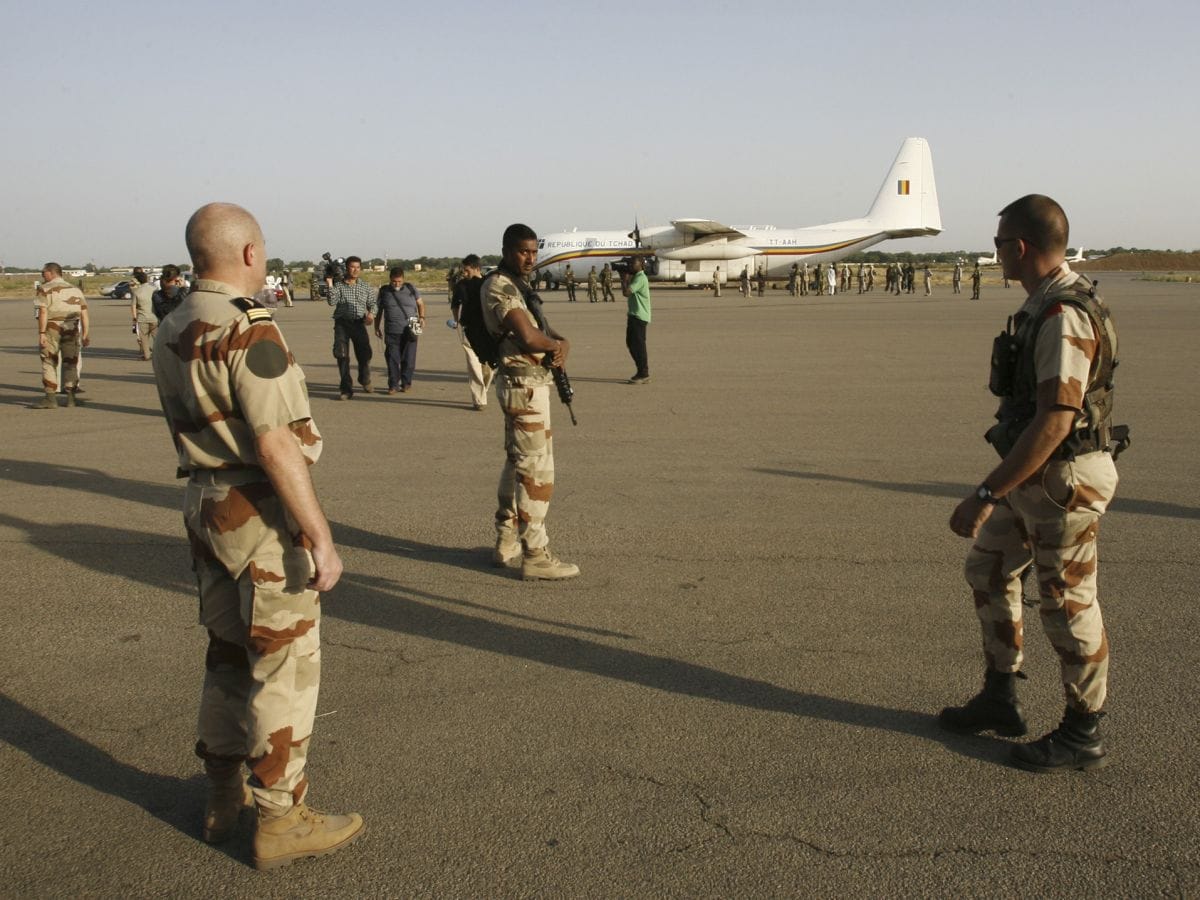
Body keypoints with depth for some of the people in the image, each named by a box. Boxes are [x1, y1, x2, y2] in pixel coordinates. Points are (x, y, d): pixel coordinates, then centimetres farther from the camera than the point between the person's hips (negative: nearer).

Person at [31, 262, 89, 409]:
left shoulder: (45, 289, -2)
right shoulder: (76, 290, 14)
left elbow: (43, 313, -14)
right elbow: (84, 315, 9)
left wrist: (41, 333, -15)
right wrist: (85, 335, 10)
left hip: (52, 329, -4)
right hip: (72, 330, 4)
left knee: (49, 363, 2)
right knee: (70, 363, 11)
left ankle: (51, 398, -1)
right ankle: (71, 397, 9)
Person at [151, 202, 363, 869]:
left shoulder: (172, 331, 8)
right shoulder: (248, 331, -19)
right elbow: (277, 444, -24)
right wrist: (321, 537, -21)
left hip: (204, 506, 9)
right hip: (263, 514, -9)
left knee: (229, 653, 20)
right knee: (284, 665, 2)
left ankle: (223, 797, 32)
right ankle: (281, 820, 12)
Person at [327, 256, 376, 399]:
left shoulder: (365, 286, 11)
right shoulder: (338, 285, 2)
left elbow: (372, 303, 14)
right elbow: (332, 302, -10)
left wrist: (371, 313, -7)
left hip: (359, 323, 2)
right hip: (342, 323, -2)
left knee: (365, 354, 0)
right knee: (342, 355, -7)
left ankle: (365, 381, 30)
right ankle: (346, 389, 0)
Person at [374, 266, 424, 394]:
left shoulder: (410, 289, 5)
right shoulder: (384, 291, 7)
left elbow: (420, 303, 16)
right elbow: (378, 310, 15)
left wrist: (422, 317, 1)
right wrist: (377, 327, 13)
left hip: (409, 331, -1)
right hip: (391, 331, 1)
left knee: (408, 358, 1)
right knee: (392, 359, -2)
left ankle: (406, 383, 13)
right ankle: (393, 384, 5)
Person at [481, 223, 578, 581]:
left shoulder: (518, 286, 16)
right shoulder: (499, 286, -14)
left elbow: (542, 329, 15)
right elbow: (528, 337, -26)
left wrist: (561, 343, -8)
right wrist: (555, 345, -6)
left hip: (525, 384, 11)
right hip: (525, 384, -11)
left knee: (517, 463, 16)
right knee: (537, 470, -8)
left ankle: (506, 545, 25)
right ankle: (535, 555, -3)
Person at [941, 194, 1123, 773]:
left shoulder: (1063, 317, -24)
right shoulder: (1046, 304, 9)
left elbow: (1054, 421, -30)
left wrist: (985, 496, -30)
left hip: (1064, 479, -10)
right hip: (1034, 476, 10)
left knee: (1068, 603, 3)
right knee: (989, 570, 18)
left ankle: (1082, 736, 20)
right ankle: (1000, 701, 30)